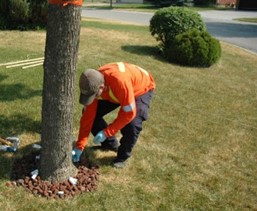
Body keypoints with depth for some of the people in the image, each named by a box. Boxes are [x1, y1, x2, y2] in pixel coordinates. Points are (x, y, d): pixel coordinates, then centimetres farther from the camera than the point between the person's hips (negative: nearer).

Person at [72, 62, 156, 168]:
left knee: (132, 124, -28)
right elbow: (87, 116, -18)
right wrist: (79, 146, -18)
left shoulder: (120, 81, -46)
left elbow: (129, 113, -37)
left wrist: (106, 132, -33)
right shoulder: (92, 85, -26)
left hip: (141, 89, -5)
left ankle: (123, 156, 1)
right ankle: (110, 143, 18)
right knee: (92, 113, -6)